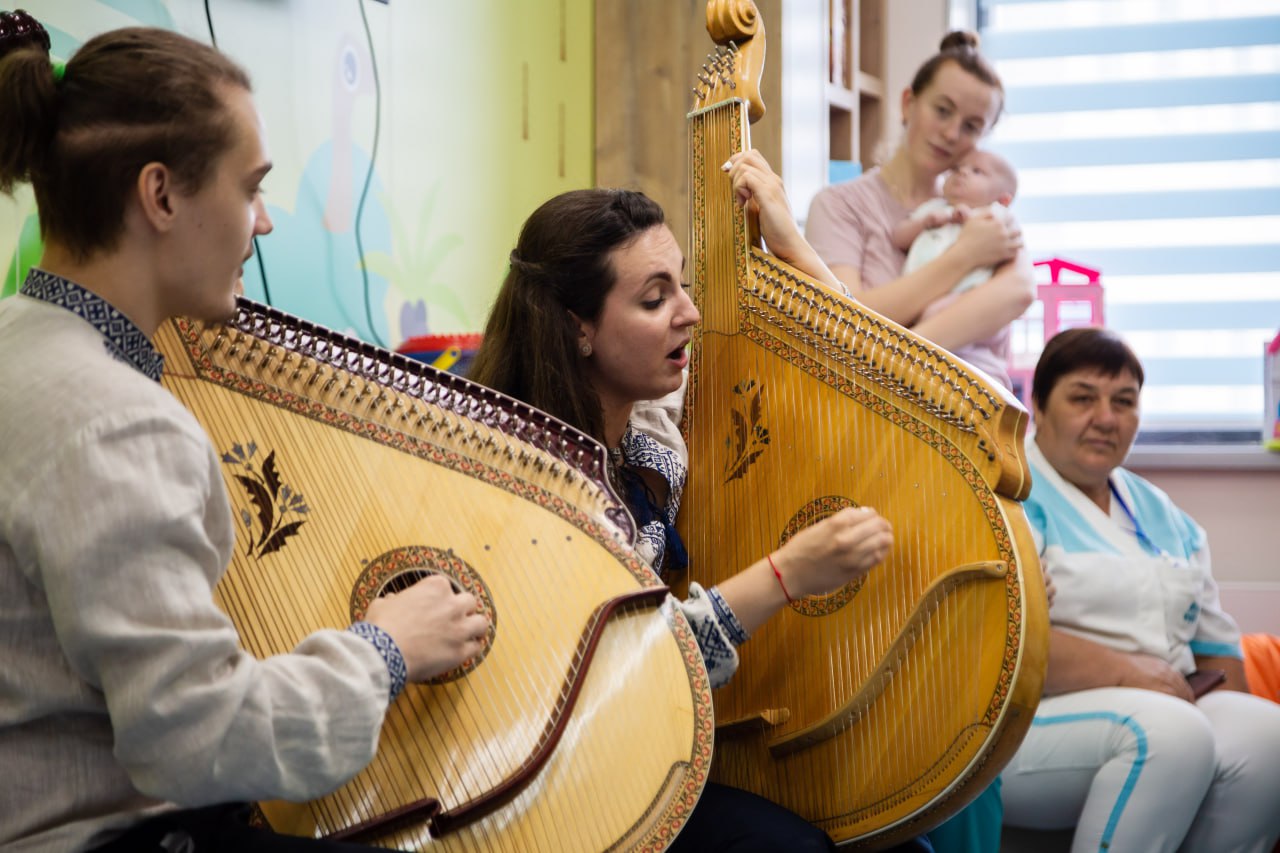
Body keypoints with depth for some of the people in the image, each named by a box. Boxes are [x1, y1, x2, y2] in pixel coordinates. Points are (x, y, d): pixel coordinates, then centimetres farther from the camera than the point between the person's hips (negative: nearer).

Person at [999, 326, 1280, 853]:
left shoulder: (1162, 515, 23)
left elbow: (1214, 642, 22)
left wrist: (1236, 714, 2)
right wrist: (1129, 672, -15)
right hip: (1034, 720, -7)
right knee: (1170, 732, -33)